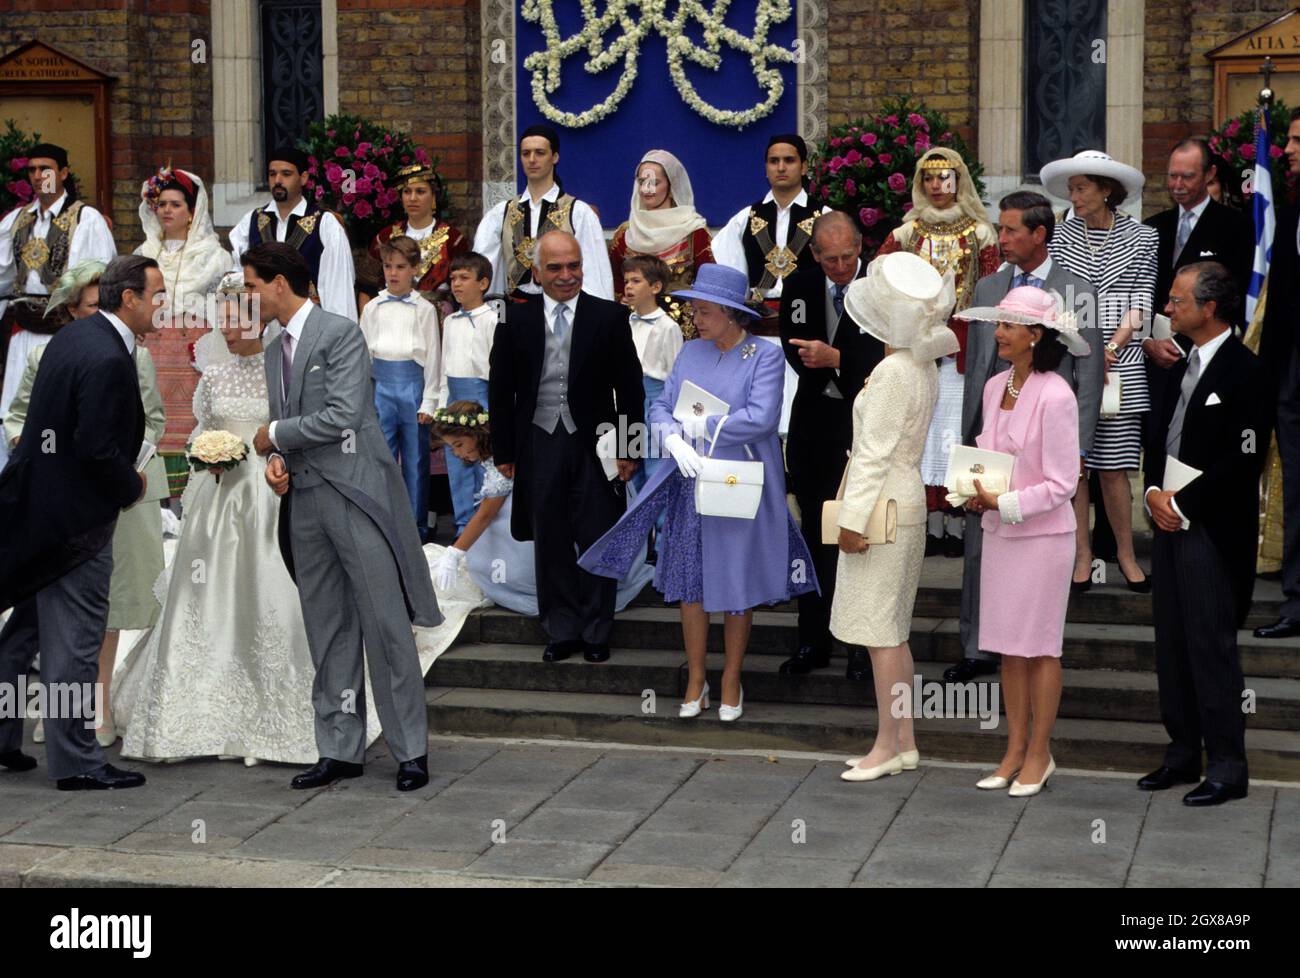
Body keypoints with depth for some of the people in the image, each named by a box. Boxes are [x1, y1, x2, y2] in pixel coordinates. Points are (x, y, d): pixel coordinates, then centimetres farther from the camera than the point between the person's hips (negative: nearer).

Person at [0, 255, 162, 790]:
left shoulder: (73, 334, 8)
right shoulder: (107, 360, -22)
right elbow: (97, 448, -24)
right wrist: (133, 486, -7)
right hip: (75, 519, -10)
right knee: (74, 643, -1)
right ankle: (76, 761, 7)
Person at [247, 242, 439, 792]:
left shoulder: (340, 334, -8)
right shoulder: (275, 352, 17)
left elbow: (342, 416, -18)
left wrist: (276, 435, -7)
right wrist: (278, 461, 1)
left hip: (355, 493, -8)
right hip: (304, 498, 8)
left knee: (385, 624, -5)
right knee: (328, 632, 9)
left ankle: (410, 751, 1)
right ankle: (339, 750, 15)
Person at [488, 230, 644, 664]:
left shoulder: (609, 316, 1)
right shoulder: (516, 319, 4)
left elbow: (629, 388, 2)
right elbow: (500, 389, 6)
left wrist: (629, 449, -3)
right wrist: (504, 452, 3)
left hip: (594, 446, -1)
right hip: (539, 445, 1)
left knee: (598, 543, 3)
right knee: (550, 544, 7)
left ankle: (596, 632, 16)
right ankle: (562, 631, 19)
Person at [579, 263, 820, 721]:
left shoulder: (765, 356, -9)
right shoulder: (691, 353, 6)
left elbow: (761, 418, -21)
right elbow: (660, 408, 5)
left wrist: (701, 427, -13)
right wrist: (677, 442, -16)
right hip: (692, 484, 4)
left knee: (738, 588, 6)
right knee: (690, 584, 7)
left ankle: (731, 683, 19)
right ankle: (696, 680, 20)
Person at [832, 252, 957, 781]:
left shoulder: (892, 373, -19)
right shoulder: (924, 368, 9)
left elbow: (875, 453, -20)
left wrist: (852, 519, -18)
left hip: (883, 507, -10)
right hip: (909, 502, 10)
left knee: (879, 629, -4)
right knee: (892, 629, 14)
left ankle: (887, 744, 2)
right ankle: (904, 741, 19)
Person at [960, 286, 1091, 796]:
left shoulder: (1055, 396, -17)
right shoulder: (995, 386, 5)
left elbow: (1061, 485, -15)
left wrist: (1003, 503, -20)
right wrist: (977, 495, -2)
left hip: (1042, 537, -7)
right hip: (999, 532, 7)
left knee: (1038, 648, 5)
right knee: (1007, 647, 12)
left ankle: (1039, 753, 17)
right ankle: (1015, 749, 23)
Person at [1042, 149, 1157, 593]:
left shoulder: (1141, 237, 5)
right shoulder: (1062, 235, 8)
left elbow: (1142, 301, 2)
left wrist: (1111, 349, -10)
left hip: (1119, 362, -1)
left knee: (1114, 465, -1)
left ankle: (1125, 552, 12)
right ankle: (1082, 553, 10)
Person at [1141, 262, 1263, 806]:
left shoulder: (1243, 370, -12)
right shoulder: (1182, 369, 14)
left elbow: (1242, 458, -17)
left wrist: (1183, 505, -15)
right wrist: (1154, 492, 0)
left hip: (1214, 531, -8)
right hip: (1171, 523, 8)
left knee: (1212, 648, -5)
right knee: (1172, 644, 13)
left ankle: (1226, 768, 4)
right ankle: (1183, 754, 23)